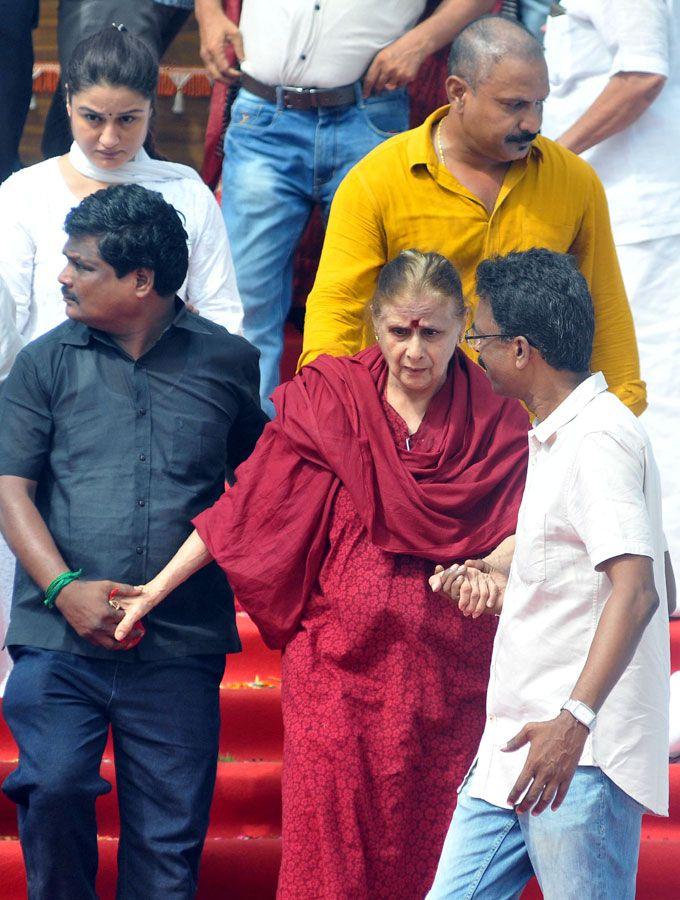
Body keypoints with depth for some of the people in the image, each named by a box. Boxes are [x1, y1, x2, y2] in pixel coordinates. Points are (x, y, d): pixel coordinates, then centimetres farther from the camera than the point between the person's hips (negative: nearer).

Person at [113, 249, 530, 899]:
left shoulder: (496, 421, 5)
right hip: (340, 658, 0)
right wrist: (156, 588, 2)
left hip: (451, 669, 1)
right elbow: (246, 505, 4)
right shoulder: (327, 401, 3)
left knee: (433, 847, 0)